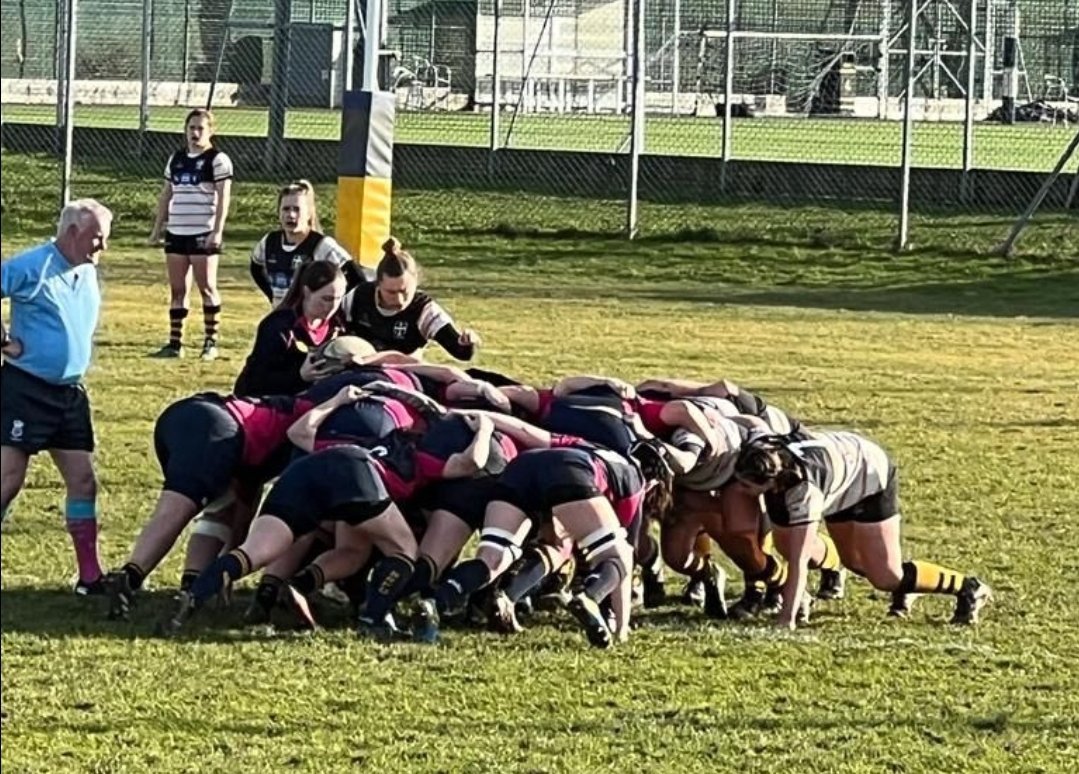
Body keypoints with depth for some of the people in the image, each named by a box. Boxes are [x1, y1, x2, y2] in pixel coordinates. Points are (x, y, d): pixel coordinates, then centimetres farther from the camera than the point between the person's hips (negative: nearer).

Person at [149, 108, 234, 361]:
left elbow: (223, 197, -10)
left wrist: (217, 231, -18)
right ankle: (175, 342, 8)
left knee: (206, 287, -3)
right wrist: (158, 228, 15)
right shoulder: (176, 159, 14)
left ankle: (211, 342, 5)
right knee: (176, 289, 5)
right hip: (176, 233, 6)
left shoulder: (218, 160, -5)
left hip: (204, 233, -6)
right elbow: (166, 195, 19)